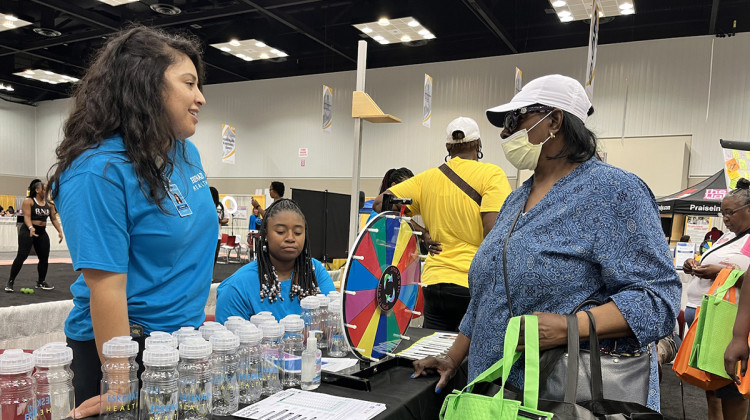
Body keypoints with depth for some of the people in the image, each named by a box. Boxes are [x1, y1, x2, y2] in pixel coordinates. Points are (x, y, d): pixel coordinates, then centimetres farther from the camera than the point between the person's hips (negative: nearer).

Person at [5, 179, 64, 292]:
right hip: (27, 231, -6)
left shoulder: (49, 204, 8)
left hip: (42, 232, 6)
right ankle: (10, 282, -1)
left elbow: (54, 219, 9)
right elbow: (27, 217, -17)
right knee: (21, 256, -11)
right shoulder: (28, 201, -7)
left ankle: (41, 282, 23)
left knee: (44, 257, 7)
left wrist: (60, 231, -4)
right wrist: (31, 228, -34)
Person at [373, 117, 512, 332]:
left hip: (434, 282, 4)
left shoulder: (427, 178, 8)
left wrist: (422, 234, 6)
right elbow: (493, 231, -16)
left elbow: (380, 203, 5)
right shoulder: (491, 174, -5)